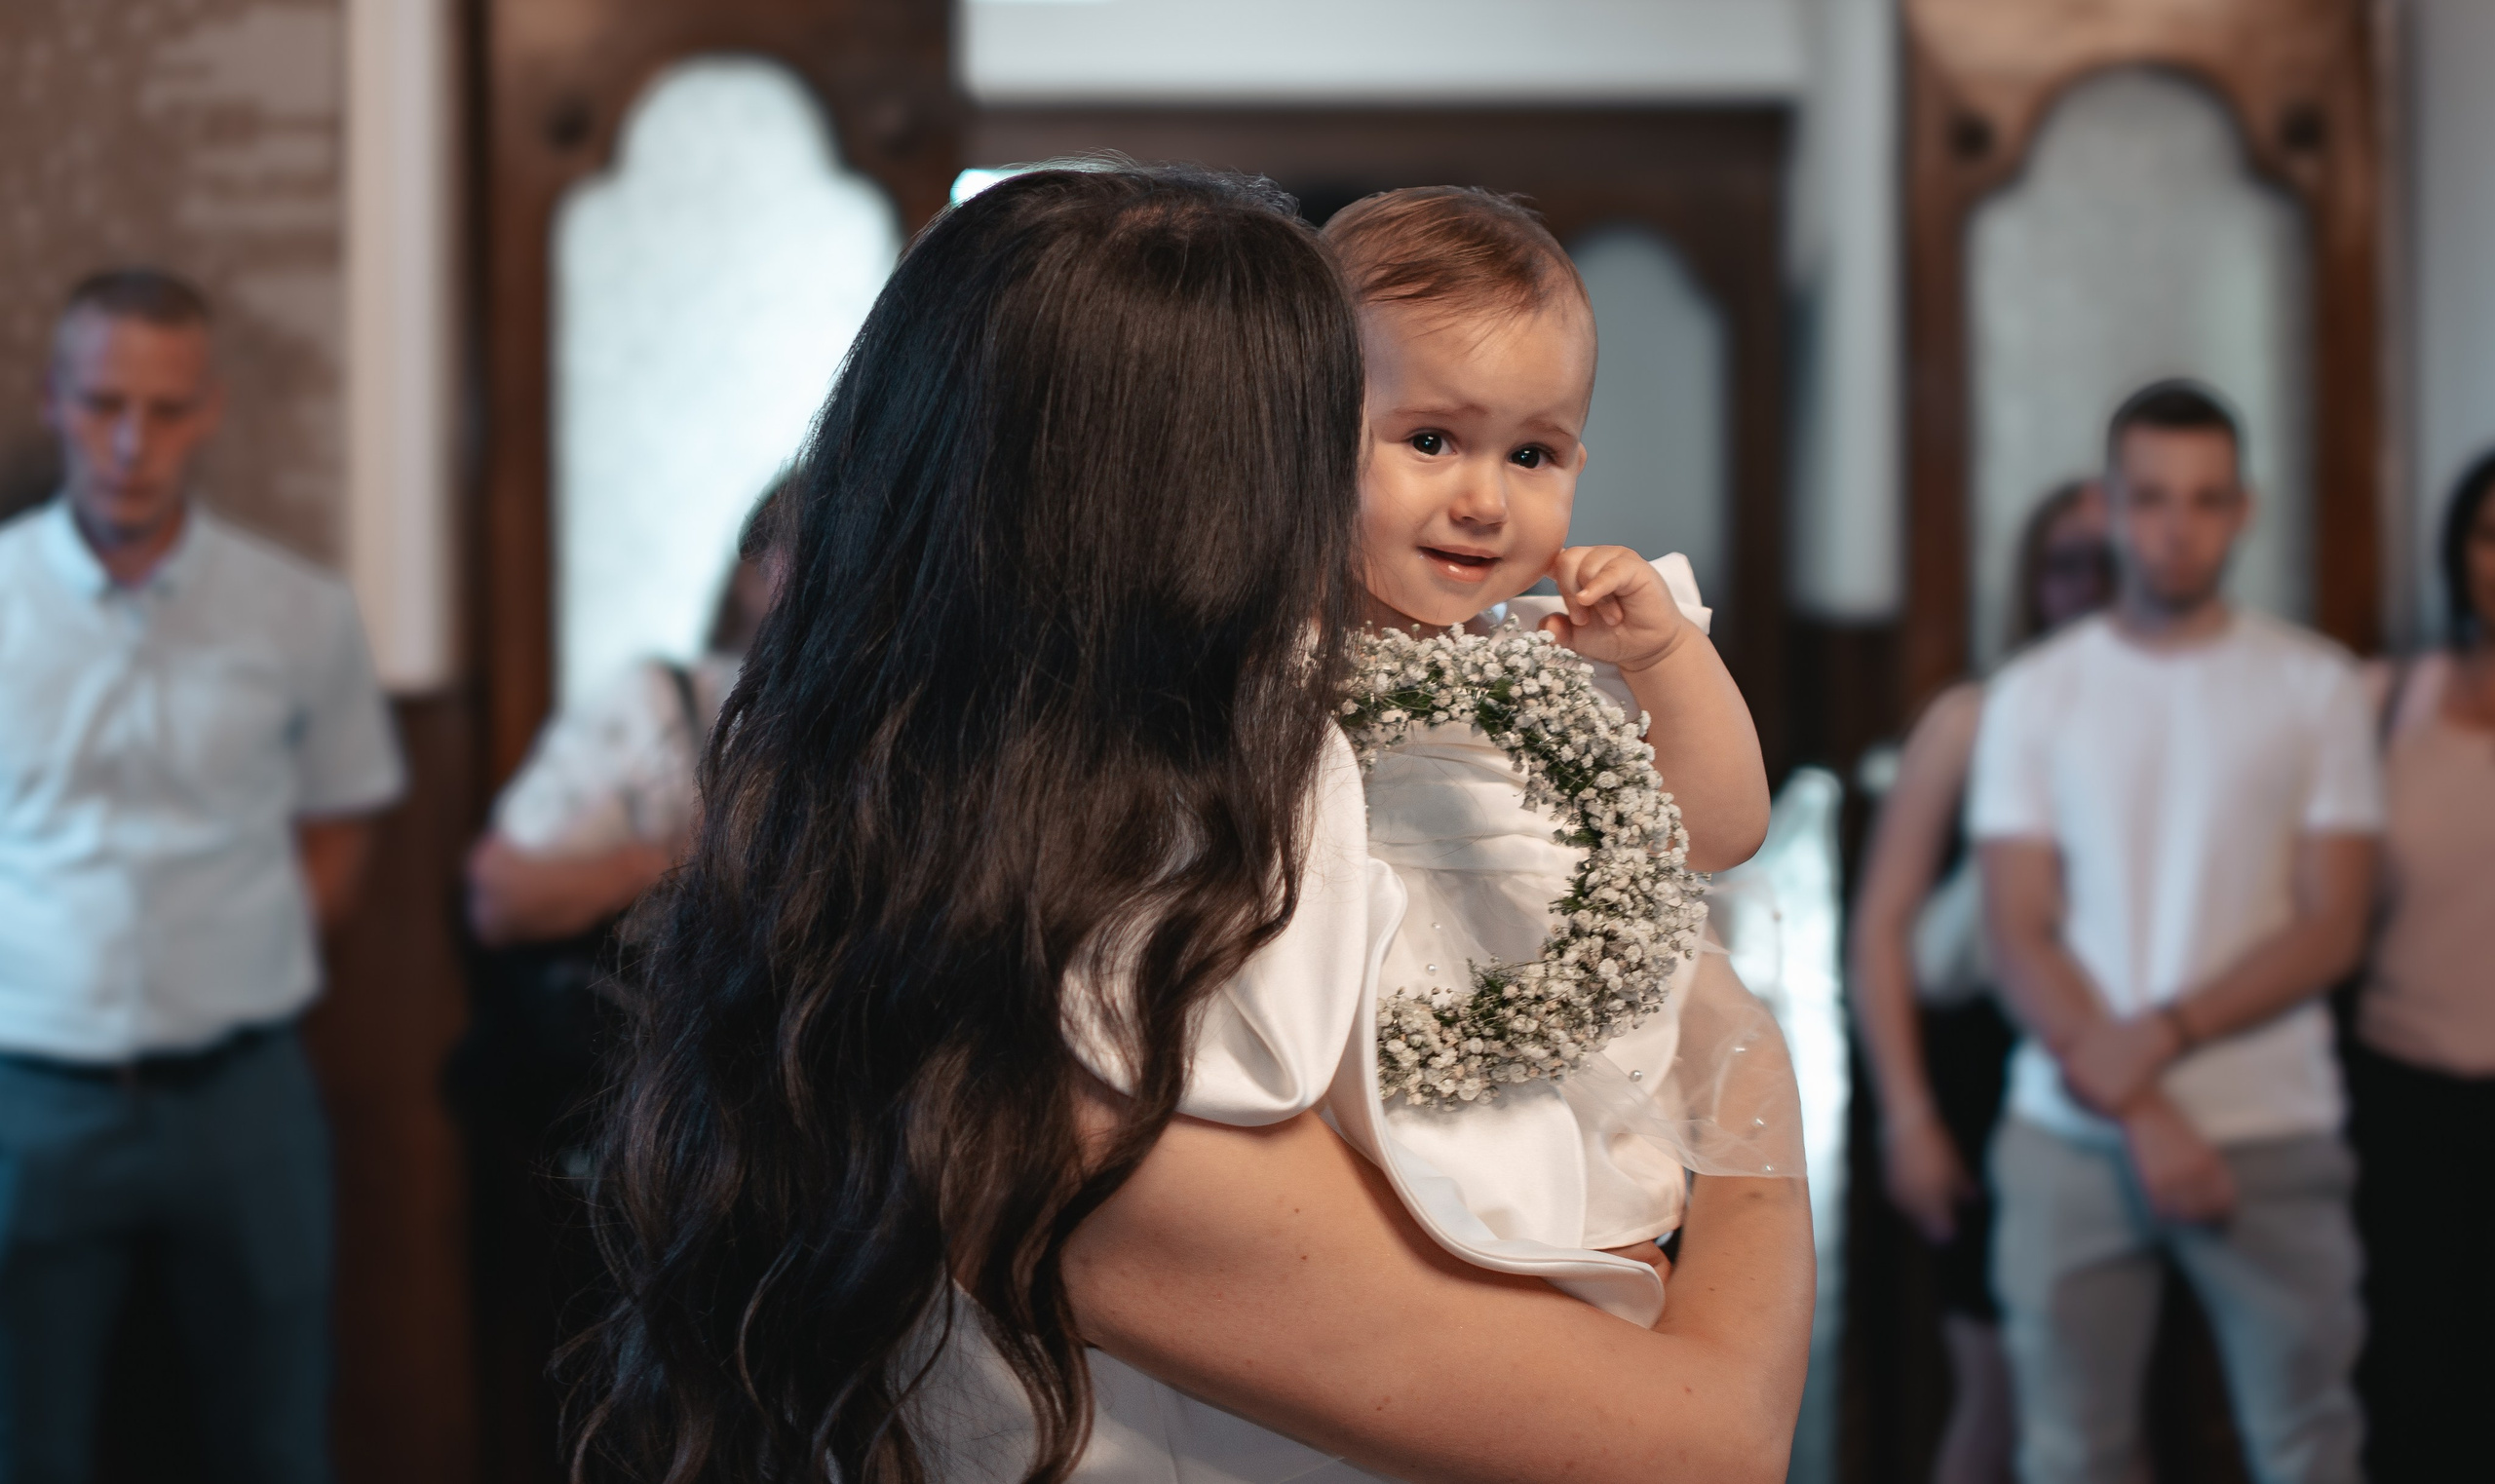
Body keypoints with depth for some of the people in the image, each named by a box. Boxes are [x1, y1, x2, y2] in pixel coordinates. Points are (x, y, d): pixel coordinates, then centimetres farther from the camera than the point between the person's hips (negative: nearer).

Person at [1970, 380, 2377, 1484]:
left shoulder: (2316, 685, 4)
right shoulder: (2033, 694, 5)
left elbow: (2332, 929, -2)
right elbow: (2020, 937, 0)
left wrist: (2162, 1034, -14)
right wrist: (2136, 1113, -11)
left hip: (2274, 1136, -1)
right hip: (2072, 1135, 1)